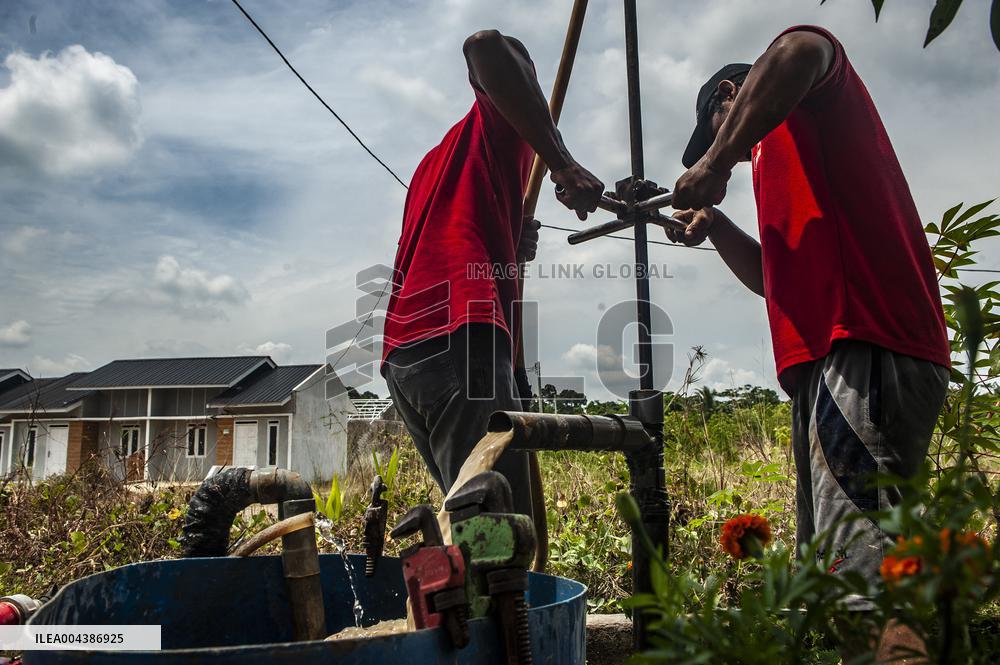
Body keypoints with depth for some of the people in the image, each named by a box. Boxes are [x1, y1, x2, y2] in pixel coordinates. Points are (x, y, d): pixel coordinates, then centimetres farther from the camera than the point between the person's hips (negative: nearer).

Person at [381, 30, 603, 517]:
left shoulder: (435, 159, 33)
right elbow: (485, 47, -11)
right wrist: (562, 162, -14)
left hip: (404, 354, 9)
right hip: (459, 344, -9)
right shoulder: (502, 121, 12)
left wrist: (509, 248, 26)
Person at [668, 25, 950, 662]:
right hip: (827, 367, 11)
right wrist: (715, 226, 24)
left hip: (863, 353, -11)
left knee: (866, 573, -18)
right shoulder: (783, 159, 33)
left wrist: (717, 162, -13)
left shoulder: (806, 107, 8)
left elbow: (801, 49, -18)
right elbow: (773, 276, 34)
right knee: (830, 575, 13)